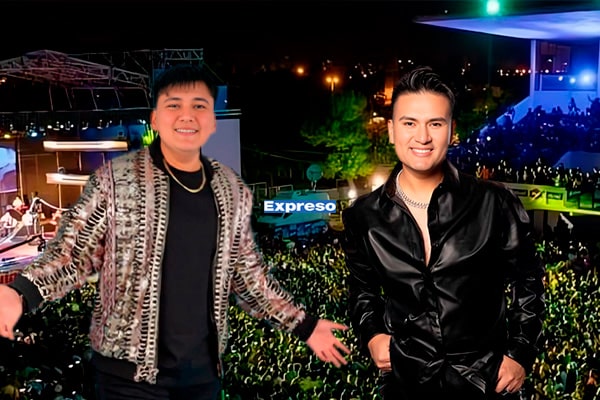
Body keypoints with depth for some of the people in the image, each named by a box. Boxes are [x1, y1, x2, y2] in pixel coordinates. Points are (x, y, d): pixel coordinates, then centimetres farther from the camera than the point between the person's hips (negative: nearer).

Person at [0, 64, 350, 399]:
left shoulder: (234, 191, 3)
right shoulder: (115, 179, -8)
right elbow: (73, 252, -7)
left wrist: (305, 325, 11)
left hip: (204, 367, 4)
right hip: (130, 368, -4)